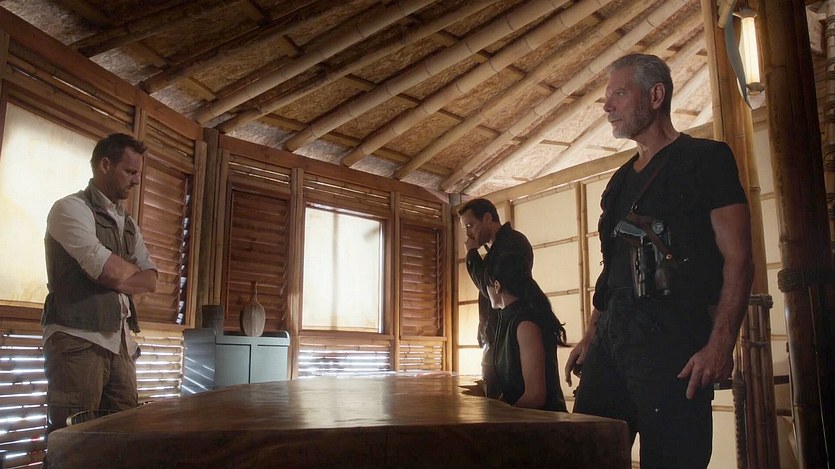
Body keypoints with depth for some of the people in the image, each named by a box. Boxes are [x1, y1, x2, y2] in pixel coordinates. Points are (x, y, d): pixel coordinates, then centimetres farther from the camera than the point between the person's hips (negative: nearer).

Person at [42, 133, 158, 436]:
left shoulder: (127, 224, 20)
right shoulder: (71, 208, -4)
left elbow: (150, 280, 12)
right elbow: (110, 270, -17)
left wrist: (115, 277, -6)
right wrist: (132, 268, 5)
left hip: (121, 344, 7)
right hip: (78, 340, -7)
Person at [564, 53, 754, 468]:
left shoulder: (705, 159, 0)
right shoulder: (620, 181, 21)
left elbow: (738, 259, -8)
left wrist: (721, 344, -18)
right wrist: (590, 338, 18)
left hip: (674, 336, -7)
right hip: (613, 336, 7)